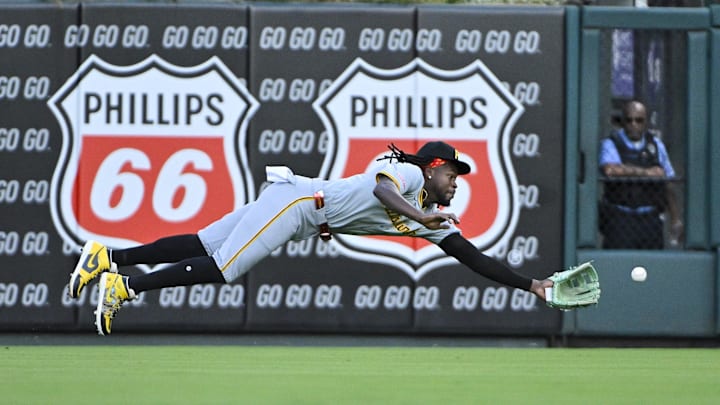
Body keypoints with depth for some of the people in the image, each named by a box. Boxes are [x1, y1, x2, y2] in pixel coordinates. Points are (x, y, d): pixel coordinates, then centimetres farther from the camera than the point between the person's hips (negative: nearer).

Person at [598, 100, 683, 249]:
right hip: (620, 219, -4)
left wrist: (675, 219, 13)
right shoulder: (611, 144, -2)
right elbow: (610, 170, -24)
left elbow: (668, 185, 16)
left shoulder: (656, 145, 12)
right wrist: (646, 172, -18)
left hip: (651, 220, 4)